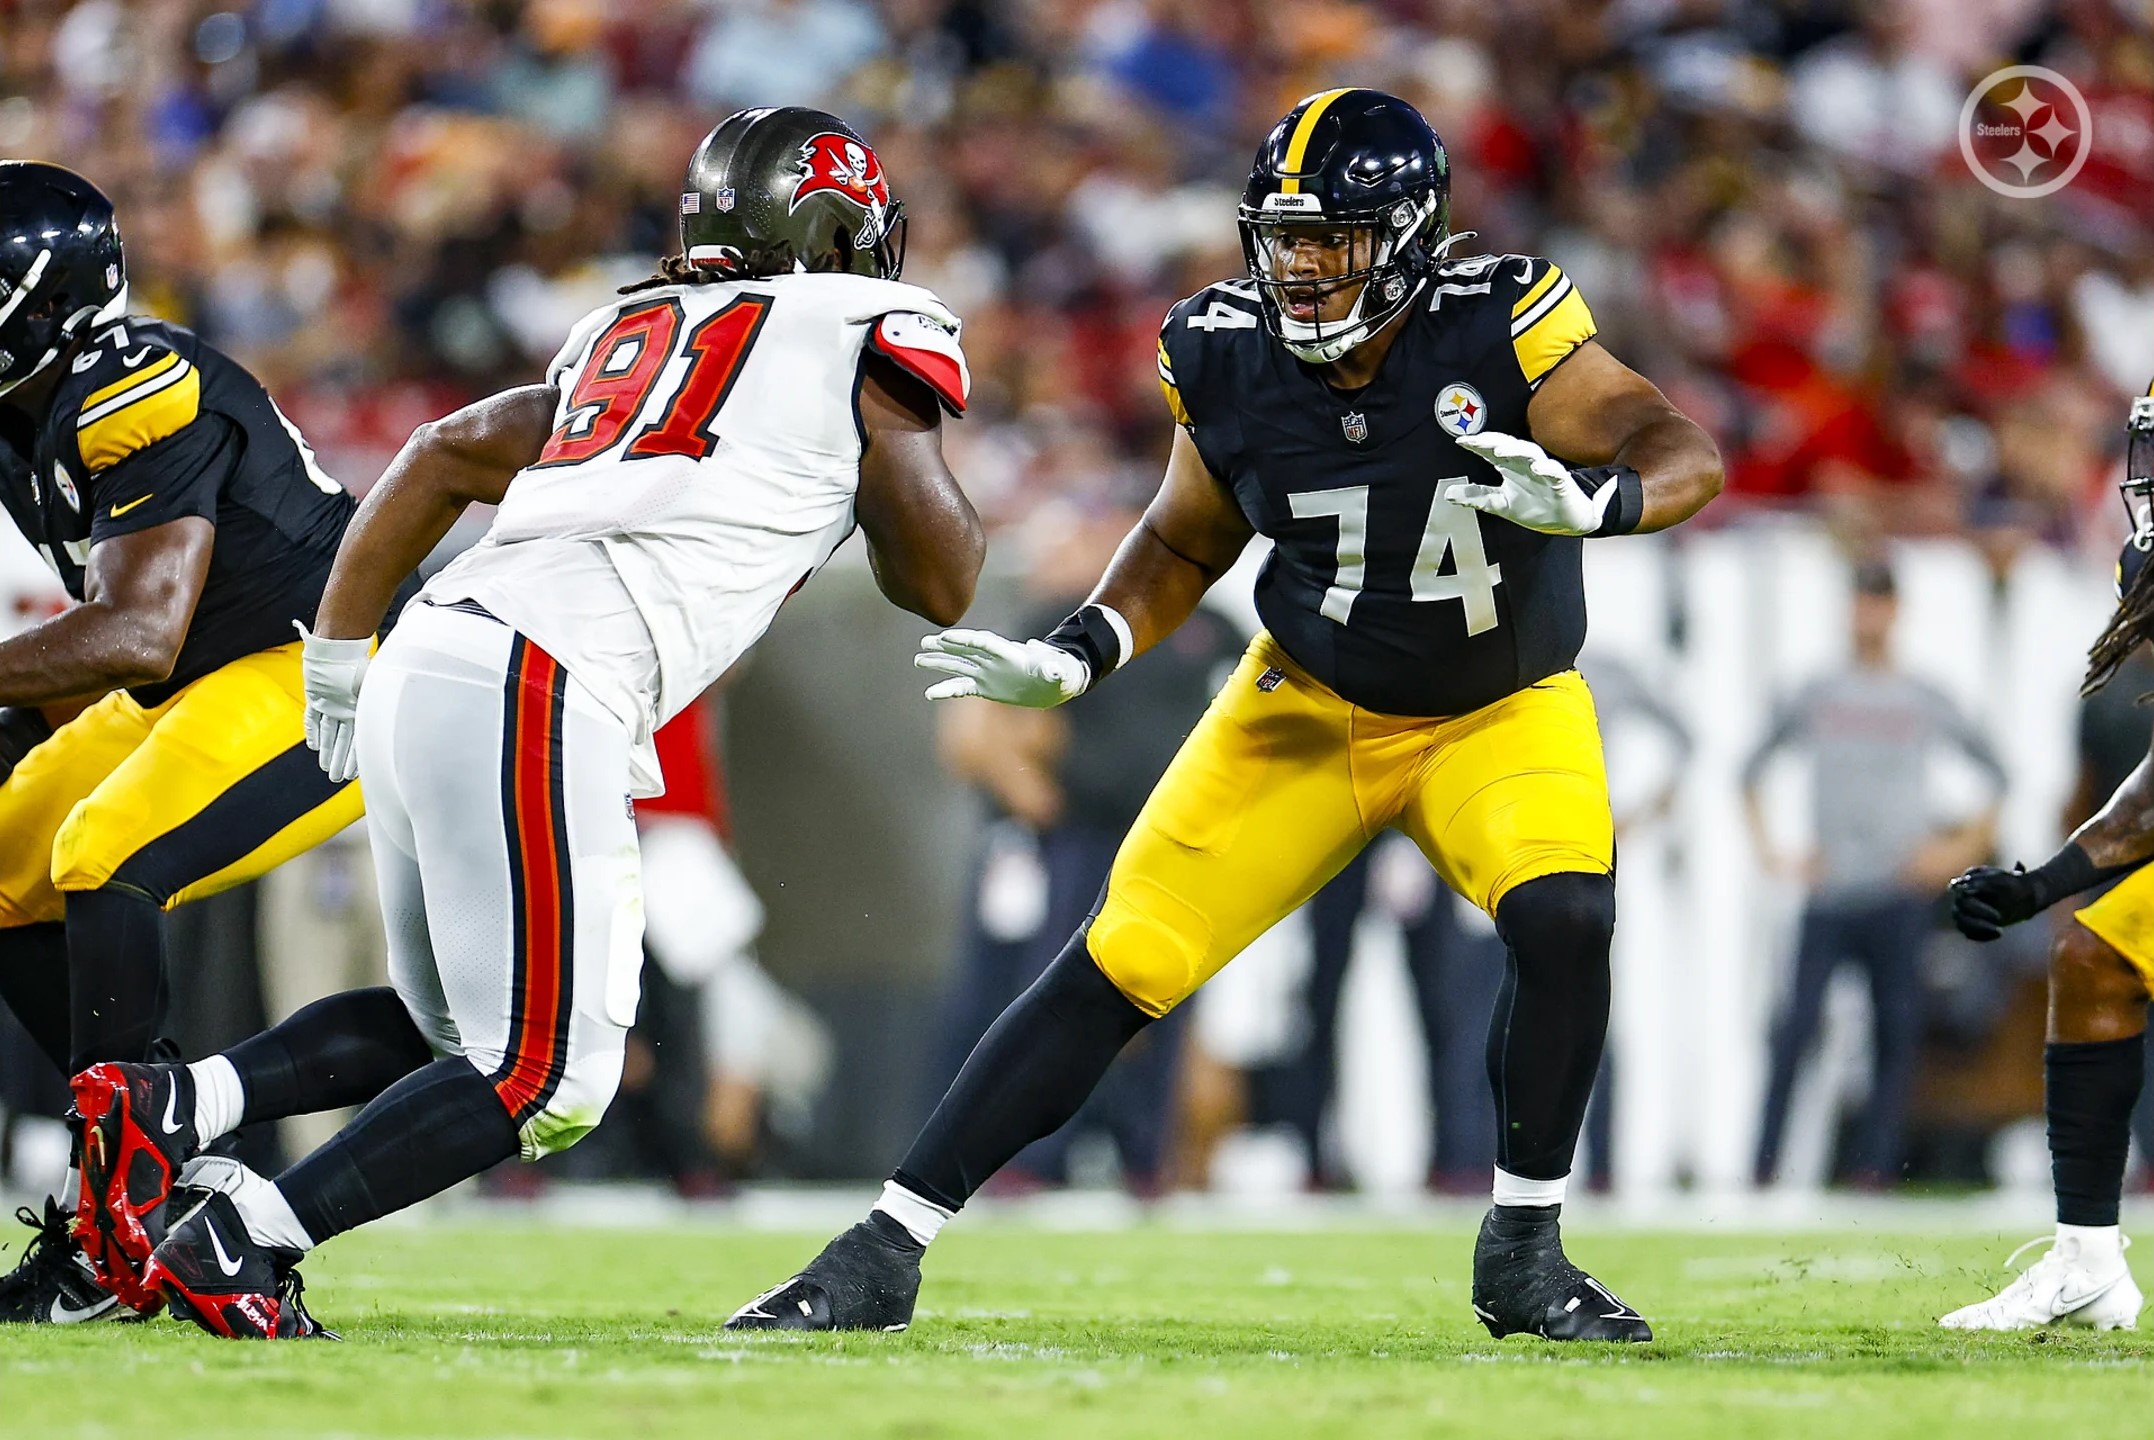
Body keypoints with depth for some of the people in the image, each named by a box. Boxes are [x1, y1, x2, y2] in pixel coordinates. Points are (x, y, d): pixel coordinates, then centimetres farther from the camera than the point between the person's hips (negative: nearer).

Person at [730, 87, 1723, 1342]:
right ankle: (885, 1252, -2)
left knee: (1564, 921, -29)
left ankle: (1525, 1255, -8)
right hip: (1312, 708, 2)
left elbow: (1689, 453, -28)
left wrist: (1586, 501, -49)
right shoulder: (1233, 358, -14)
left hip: (1502, 713, -2)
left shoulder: (1495, 332, -24)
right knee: (1117, 967, -8)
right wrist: (1075, 660, -12)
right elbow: (1187, 546, 3)